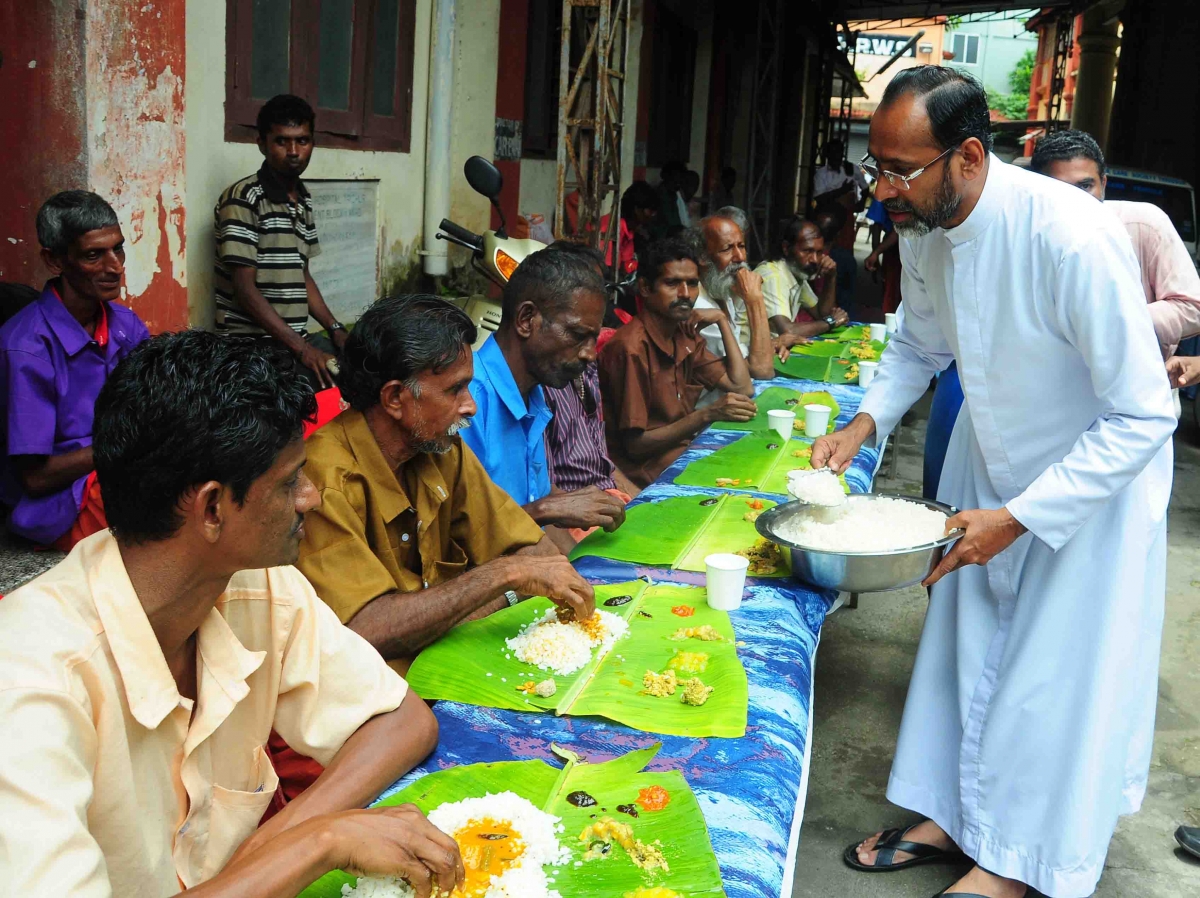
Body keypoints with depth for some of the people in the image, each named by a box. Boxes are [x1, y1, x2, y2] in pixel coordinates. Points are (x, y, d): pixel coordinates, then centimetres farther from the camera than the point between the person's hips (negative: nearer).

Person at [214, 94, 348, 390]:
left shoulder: (303, 201, 14)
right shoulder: (243, 199, -11)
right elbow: (244, 288, -16)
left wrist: (336, 329, 4)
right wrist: (302, 348, -22)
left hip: (297, 338, 8)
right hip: (250, 343, -8)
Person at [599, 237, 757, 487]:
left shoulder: (684, 332, 8)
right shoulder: (631, 349, -20)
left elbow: (743, 388, 7)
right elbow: (635, 445, -18)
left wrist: (722, 320, 4)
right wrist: (707, 415, -25)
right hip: (649, 476, -8)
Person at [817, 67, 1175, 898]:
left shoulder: (1074, 240, -35)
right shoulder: (923, 229, -12)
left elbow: (1144, 417, -28)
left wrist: (1017, 518, -28)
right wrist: (864, 424, -8)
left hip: (1095, 480, -6)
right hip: (990, 465, 6)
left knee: (1053, 673, 2)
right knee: (965, 649, 12)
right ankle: (953, 815, 31)